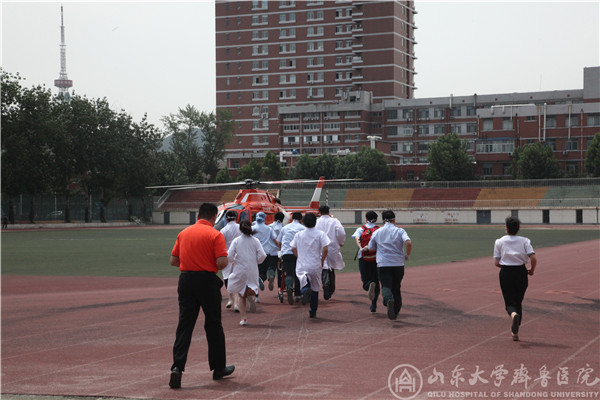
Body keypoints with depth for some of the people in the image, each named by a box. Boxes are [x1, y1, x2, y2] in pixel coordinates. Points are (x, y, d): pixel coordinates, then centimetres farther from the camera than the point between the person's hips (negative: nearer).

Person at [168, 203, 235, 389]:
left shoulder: (183, 233, 8)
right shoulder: (215, 235, -8)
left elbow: (173, 260, 10)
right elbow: (222, 262, -15)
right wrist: (226, 262, 7)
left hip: (186, 280, 3)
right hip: (207, 281, -3)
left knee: (184, 325, 3)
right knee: (213, 325, 10)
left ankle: (177, 367, -11)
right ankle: (218, 368, 21)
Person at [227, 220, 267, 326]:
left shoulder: (236, 240, -3)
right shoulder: (255, 241, -1)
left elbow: (230, 255, -10)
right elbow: (262, 255, -7)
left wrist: (233, 262, 10)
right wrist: (256, 262, 11)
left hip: (239, 270, 0)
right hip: (252, 270, 0)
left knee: (240, 294, 11)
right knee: (252, 285, 18)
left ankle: (243, 318, 6)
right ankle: (252, 295, -21)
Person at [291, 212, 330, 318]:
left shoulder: (299, 234, 3)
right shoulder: (320, 234, -4)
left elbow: (293, 249, 4)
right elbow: (325, 249, -13)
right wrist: (322, 261, 0)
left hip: (302, 265, 0)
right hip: (316, 265, 0)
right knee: (315, 288, 13)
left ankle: (305, 289, -41)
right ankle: (313, 312, 17)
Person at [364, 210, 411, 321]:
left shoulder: (377, 232, 7)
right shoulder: (400, 231, 0)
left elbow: (371, 248, 19)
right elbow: (408, 243, -17)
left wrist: (364, 248, 42)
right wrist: (407, 255, 0)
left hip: (383, 265, 0)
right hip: (398, 264, 0)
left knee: (386, 286, -8)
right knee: (396, 288, 15)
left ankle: (389, 299, -41)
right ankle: (396, 312, 19)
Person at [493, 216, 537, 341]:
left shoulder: (499, 242, 0)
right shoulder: (524, 241, -1)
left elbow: (496, 263, -2)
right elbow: (533, 259, -12)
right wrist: (532, 270, 6)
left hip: (505, 273, -1)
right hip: (521, 273, 1)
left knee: (509, 302, 4)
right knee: (518, 302, 16)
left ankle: (513, 314, -33)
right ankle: (515, 332, 16)